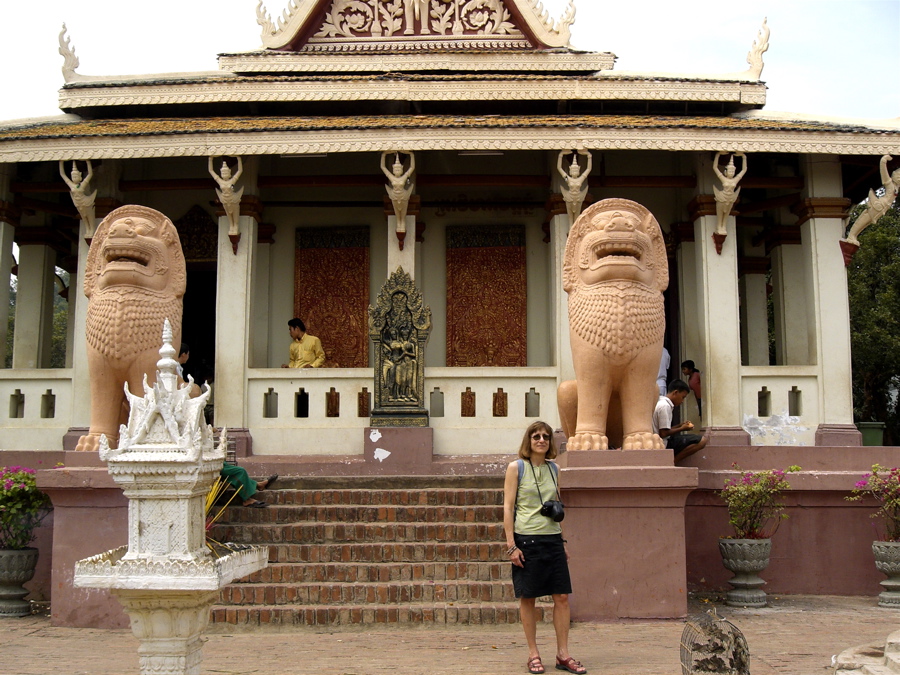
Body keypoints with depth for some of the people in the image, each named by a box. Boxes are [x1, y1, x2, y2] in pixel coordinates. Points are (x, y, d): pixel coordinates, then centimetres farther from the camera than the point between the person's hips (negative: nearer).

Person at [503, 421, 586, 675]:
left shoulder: (553, 469, 12)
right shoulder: (516, 468, -2)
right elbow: (508, 507, -6)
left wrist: (563, 541, 14)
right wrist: (511, 545, -12)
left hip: (553, 539, 5)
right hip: (526, 539, -4)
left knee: (562, 596, 2)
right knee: (527, 597, 3)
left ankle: (563, 654, 11)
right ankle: (533, 654, 14)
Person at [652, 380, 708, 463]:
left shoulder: (661, 403, 16)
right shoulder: (665, 406, -15)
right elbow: (663, 434, -19)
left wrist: (680, 425, 8)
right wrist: (681, 429, -6)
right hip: (664, 446, -10)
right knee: (701, 440, -16)